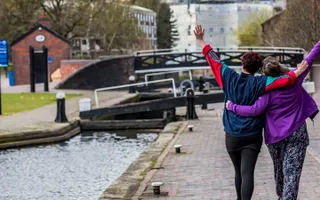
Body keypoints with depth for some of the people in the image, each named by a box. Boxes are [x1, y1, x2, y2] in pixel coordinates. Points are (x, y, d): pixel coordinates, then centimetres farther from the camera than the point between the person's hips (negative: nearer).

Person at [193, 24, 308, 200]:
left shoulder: (229, 78, -3)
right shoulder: (259, 83, -10)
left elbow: (213, 60, 4)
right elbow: (283, 81, -22)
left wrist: (201, 41, 13)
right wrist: (297, 72, -11)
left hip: (232, 136, 3)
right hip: (252, 136, -3)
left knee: (239, 171, 19)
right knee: (247, 173, -8)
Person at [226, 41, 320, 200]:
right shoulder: (295, 79, -7)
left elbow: (256, 110, -21)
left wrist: (232, 107, -12)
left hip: (276, 135, 0)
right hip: (296, 133, 0)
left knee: (279, 168, 21)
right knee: (292, 172, -4)